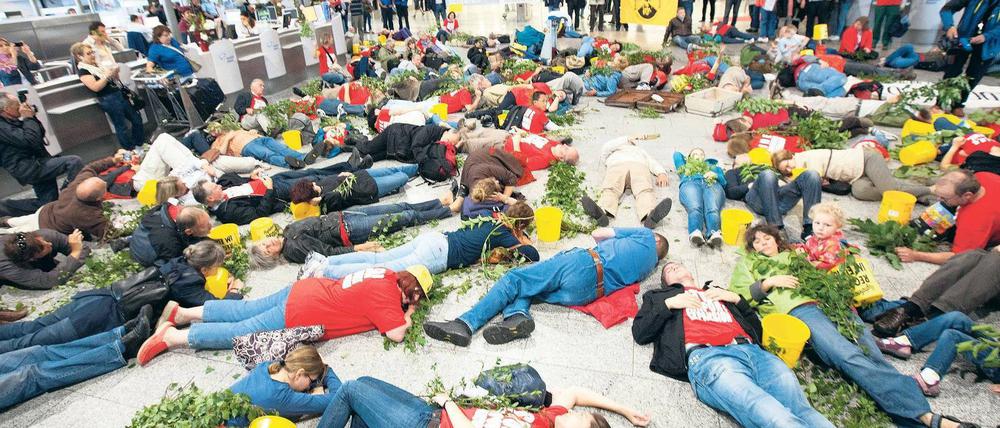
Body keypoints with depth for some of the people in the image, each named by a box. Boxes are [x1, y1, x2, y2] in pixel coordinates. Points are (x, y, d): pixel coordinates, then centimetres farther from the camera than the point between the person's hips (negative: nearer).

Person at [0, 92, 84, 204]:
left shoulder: (13, 121, 16)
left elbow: (41, 133, 18)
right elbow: (30, 140, -24)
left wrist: (32, 116, 4)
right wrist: (28, 118, -12)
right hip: (27, 168, -10)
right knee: (75, 162, -23)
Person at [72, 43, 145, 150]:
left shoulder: (98, 64, 15)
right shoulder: (83, 71, -6)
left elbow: (114, 79, 19)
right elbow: (95, 87, -18)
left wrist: (115, 72, -2)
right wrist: (107, 75, -19)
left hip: (120, 93, 8)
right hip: (108, 99, -8)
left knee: (136, 119, 12)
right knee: (122, 126, -3)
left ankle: (141, 144, 25)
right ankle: (130, 151, 6)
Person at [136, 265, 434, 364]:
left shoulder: (388, 275, 6)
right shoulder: (385, 295, -19)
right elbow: (396, 334, -24)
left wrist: (400, 311, 13)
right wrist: (408, 316, -5)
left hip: (302, 290, 8)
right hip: (298, 316, -8)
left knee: (244, 311, 18)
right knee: (242, 333, 3)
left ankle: (181, 312, 25)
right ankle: (172, 336, 8)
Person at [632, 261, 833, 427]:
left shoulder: (719, 292, 39)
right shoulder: (661, 296, 30)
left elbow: (756, 327, 32)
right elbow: (640, 334, 14)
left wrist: (737, 298, 19)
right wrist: (668, 304, 5)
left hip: (752, 350, 4)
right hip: (706, 355, -4)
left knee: (803, 412, -24)